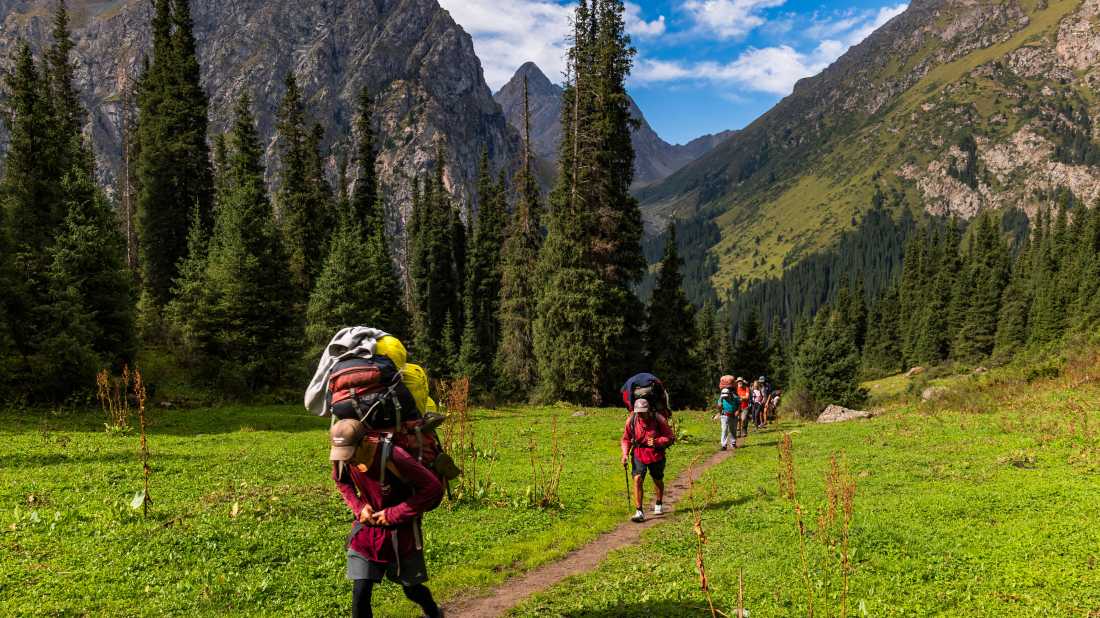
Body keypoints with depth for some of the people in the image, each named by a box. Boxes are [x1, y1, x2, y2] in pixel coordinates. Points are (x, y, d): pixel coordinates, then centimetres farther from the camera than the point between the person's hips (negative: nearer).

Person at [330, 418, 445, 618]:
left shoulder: (393, 458, -32)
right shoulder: (343, 458, -14)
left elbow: (434, 489, -26)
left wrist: (394, 514, -22)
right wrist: (358, 506, -6)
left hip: (400, 534, -4)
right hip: (367, 529, 4)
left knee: (411, 589, 15)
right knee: (360, 593, -3)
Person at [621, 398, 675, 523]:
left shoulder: (659, 420, -18)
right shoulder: (631, 420, -13)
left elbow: (670, 438, -11)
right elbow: (626, 439, 0)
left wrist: (657, 442, -29)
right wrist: (625, 454, -14)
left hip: (656, 455, 0)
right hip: (638, 454, 0)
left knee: (658, 480, 18)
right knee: (637, 479, -17)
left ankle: (658, 504, 46)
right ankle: (639, 512, -12)